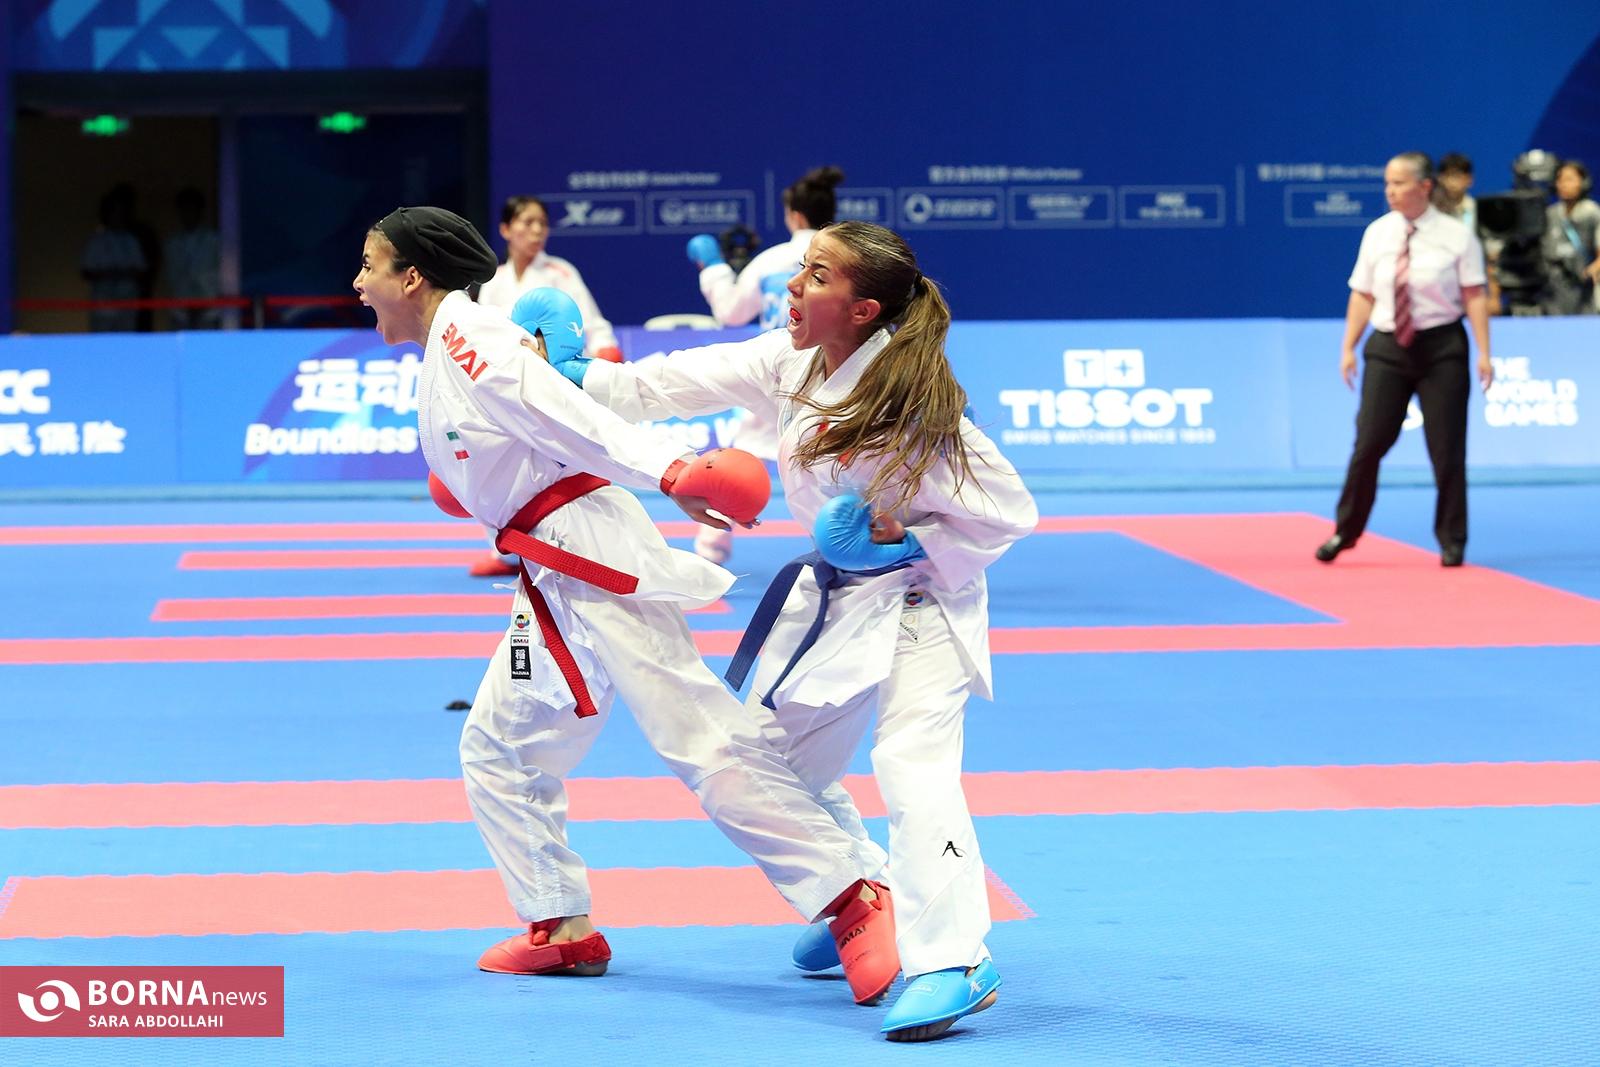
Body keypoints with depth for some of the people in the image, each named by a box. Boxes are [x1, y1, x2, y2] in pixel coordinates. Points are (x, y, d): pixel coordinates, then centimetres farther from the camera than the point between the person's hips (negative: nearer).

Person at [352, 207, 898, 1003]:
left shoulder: (466, 337, -11)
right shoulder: (448, 350, 18)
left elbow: (567, 412, -24)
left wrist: (666, 473, -33)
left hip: (595, 560, -11)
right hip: (554, 579, 11)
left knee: (699, 740, -15)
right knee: (498, 747, 15)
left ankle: (855, 898, -15)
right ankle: (562, 928, 21)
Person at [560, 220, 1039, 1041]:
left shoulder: (914, 402, -26)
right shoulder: (790, 364, -5)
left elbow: (1008, 511, -20)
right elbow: (681, 383, 3)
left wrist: (907, 545, -24)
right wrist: (581, 379, -4)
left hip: (919, 598, -9)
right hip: (836, 598, 9)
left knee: (912, 765, -26)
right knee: (778, 760, 17)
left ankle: (951, 965, -29)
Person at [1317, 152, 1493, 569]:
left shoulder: (1455, 236, -6)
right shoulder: (1377, 233, 3)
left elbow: (1474, 296, -6)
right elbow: (1363, 295, 6)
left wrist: (1484, 352, -11)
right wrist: (1348, 348, 1)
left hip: (1442, 347, -2)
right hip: (1388, 347, 2)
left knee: (1447, 451, 4)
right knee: (1369, 444, 1)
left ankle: (1451, 541, 17)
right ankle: (1346, 531, 16)